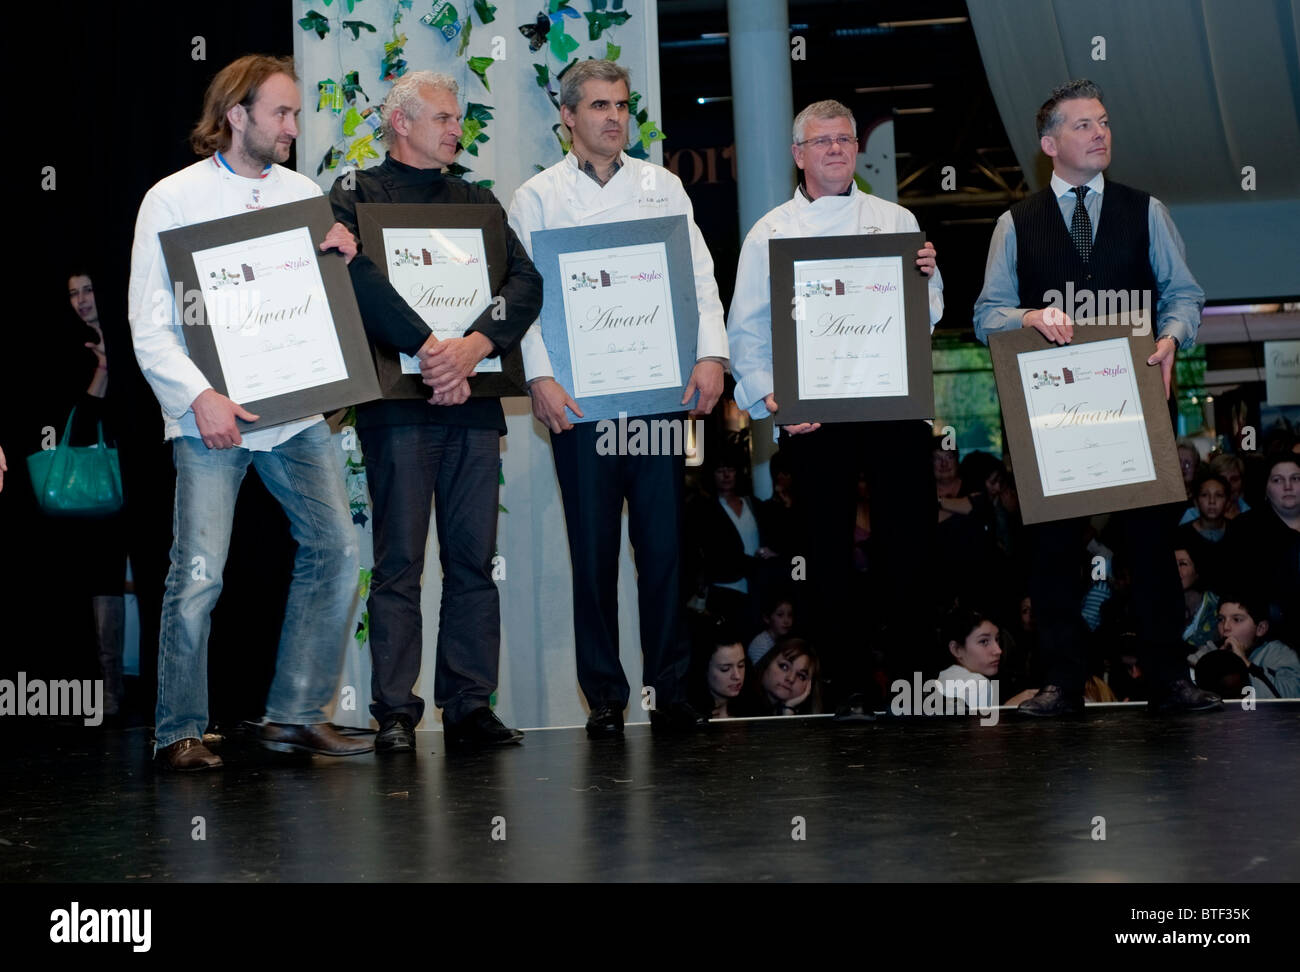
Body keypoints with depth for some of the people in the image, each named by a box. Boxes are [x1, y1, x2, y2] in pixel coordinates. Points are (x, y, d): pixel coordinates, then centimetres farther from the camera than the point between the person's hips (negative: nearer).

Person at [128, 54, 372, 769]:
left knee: (334, 550, -2)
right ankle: (179, 730, 5)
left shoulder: (305, 194, 13)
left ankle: (295, 715, 8)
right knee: (197, 575, -10)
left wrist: (345, 260, -2)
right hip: (210, 416, -4)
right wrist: (200, 397, -19)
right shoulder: (173, 199, 0)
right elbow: (147, 323, -5)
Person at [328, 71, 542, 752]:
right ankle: (395, 713, 1)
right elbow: (361, 279, -14)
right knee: (399, 561, -4)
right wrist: (429, 349, -22)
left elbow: (526, 283, 4)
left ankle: (470, 705, 8)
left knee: (474, 558, 3)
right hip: (397, 397, -4)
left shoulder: (479, 202, 19)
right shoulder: (356, 195, 5)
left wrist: (472, 348, -13)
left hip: (474, 397, 4)